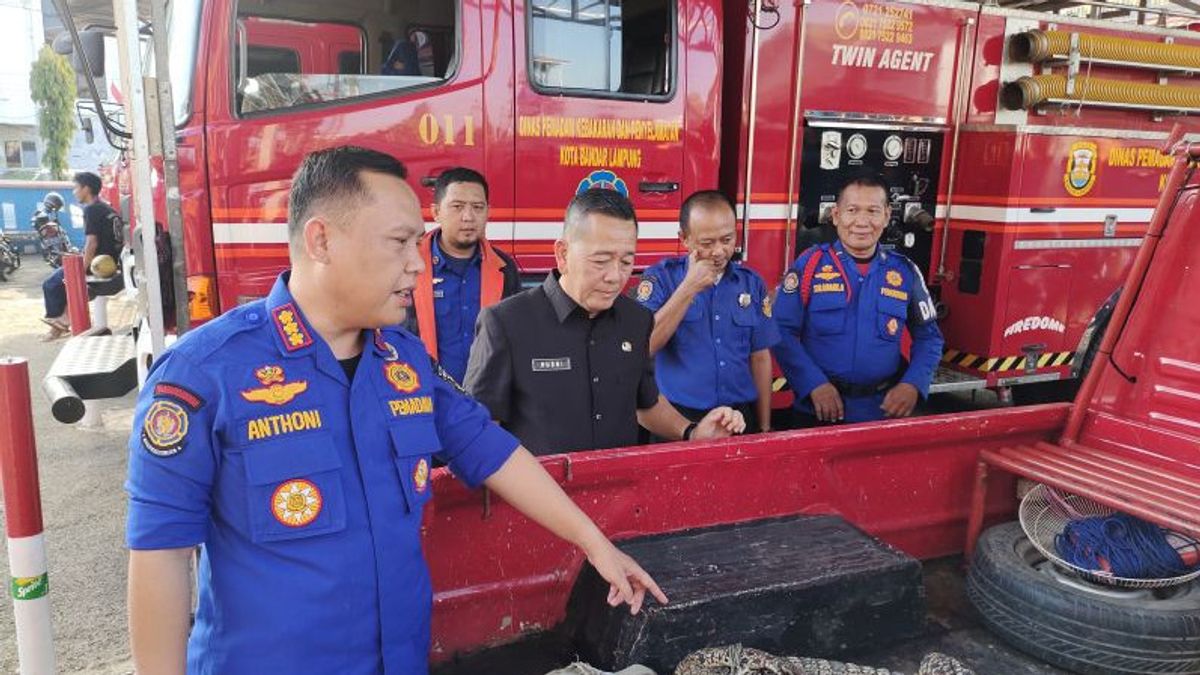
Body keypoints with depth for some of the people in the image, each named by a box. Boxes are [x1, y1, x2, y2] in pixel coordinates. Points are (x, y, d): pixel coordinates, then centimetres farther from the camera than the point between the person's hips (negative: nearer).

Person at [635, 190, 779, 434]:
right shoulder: (661, 276, -6)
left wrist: (764, 428, 8)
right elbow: (643, 347, -17)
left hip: (740, 417, 3)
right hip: (676, 418, -3)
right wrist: (689, 287, -19)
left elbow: (760, 358, 8)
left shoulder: (752, 282, 4)